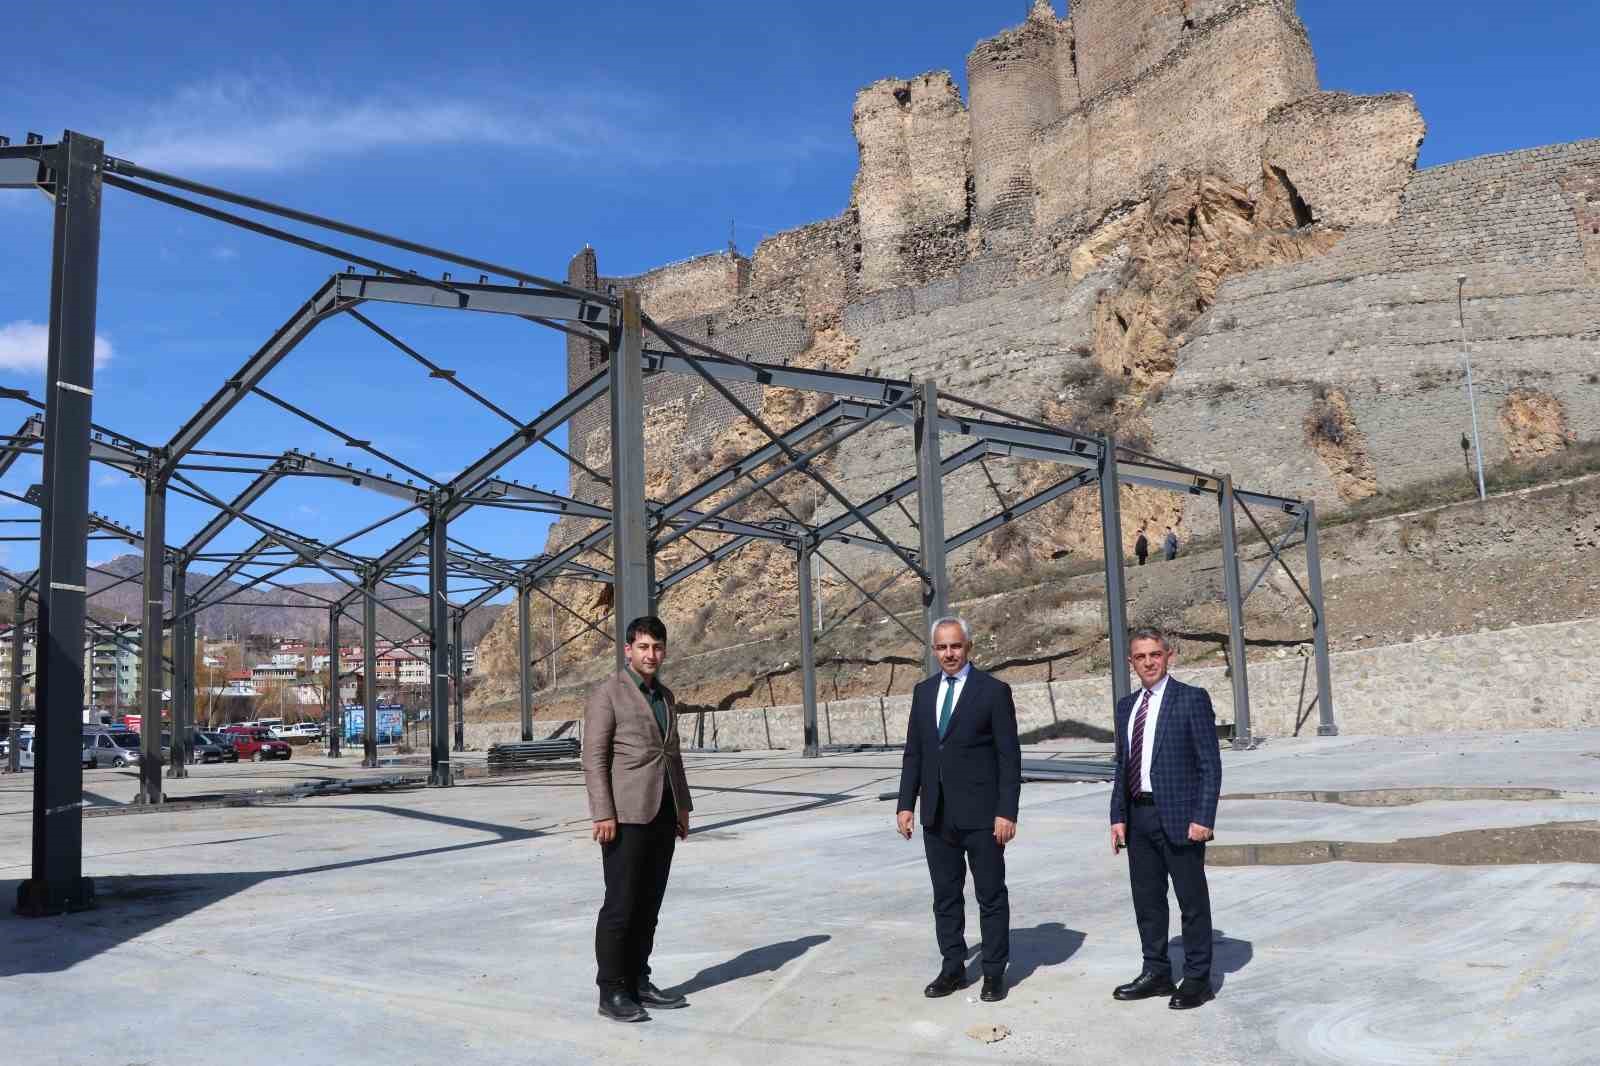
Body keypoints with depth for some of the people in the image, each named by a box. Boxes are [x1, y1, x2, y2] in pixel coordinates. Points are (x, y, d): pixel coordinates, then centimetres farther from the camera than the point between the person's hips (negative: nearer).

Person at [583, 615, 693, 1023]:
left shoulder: (664, 695, 15)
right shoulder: (606, 694, -7)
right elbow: (594, 758, -11)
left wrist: (683, 806, 16)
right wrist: (603, 815, -17)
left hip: (662, 814, 7)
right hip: (626, 815, -7)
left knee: (648, 903, 10)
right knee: (620, 905, -4)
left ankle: (637, 982, 19)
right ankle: (611, 993, 4)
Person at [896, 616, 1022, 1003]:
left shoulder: (994, 691, -6)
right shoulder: (923, 691, 10)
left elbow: (1009, 757, -8)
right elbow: (913, 752, 12)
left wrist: (1007, 812, -13)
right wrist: (906, 804, 6)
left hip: (981, 815, -5)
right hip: (936, 815, 5)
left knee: (991, 897, 6)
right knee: (945, 896, 12)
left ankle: (994, 972, 18)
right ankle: (953, 968, 24)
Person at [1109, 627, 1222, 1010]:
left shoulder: (1192, 699, -6)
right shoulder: (1127, 705, 12)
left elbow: (1210, 765, -9)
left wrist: (1203, 818, -15)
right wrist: (1118, 816, 7)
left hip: (1178, 816, -6)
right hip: (1138, 817, 6)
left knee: (1192, 900, 4)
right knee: (1146, 899, 13)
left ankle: (1197, 978, 15)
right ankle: (1156, 972, 26)